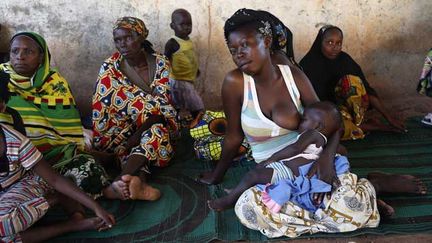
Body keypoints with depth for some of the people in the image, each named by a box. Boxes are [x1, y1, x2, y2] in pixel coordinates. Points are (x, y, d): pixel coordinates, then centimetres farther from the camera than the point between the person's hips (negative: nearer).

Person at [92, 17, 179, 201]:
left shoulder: (160, 63, -8)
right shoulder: (110, 68, -8)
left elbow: (163, 104, -16)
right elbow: (101, 108, -12)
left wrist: (137, 135, -27)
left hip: (153, 127, 2)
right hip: (122, 130, -2)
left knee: (156, 130, -32)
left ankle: (121, 180, -49)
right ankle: (139, 181, -51)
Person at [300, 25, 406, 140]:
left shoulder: (344, 59, -2)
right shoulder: (309, 64, -14)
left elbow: (366, 89, -4)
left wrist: (389, 117, -9)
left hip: (341, 107, 3)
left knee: (351, 80, -23)